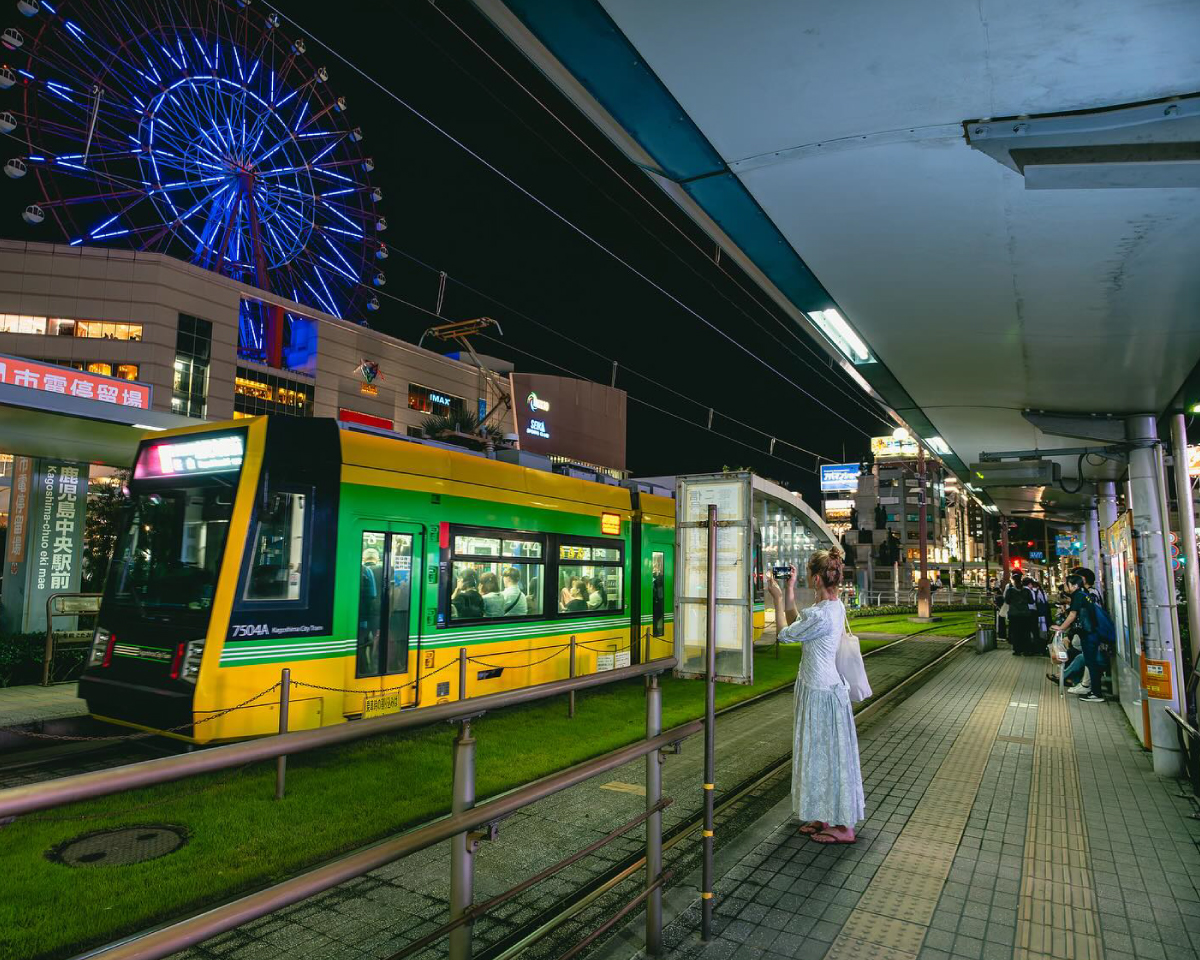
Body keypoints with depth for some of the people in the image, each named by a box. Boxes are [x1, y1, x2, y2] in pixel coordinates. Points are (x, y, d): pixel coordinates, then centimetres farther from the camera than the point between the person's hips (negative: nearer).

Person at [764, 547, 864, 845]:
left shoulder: (821, 615, -26)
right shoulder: (834, 606, 3)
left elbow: (786, 633, -12)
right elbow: (796, 624, 12)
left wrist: (777, 599, -2)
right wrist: (789, 593, 9)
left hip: (821, 691, -10)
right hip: (819, 686, 10)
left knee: (828, 754, 4)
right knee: (821, 753, 19)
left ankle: (843, 826, 18)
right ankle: (825, 817, 32)